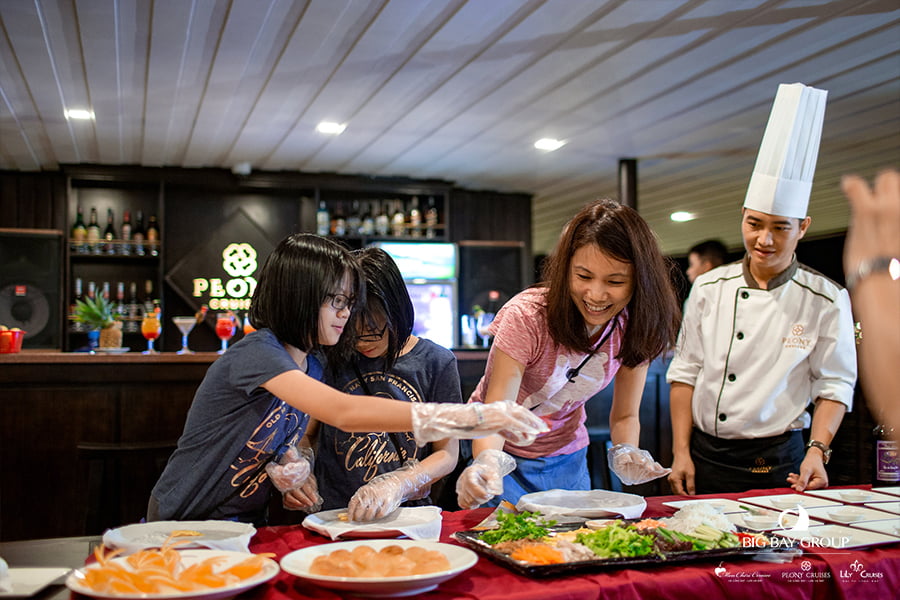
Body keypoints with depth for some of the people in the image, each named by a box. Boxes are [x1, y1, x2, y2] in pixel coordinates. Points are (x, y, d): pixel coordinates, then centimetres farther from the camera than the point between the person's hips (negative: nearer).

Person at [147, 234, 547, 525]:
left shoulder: (311, 366, 3)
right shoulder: (256, 353, -23)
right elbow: (344, 412, -38)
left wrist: (289, 469, -10)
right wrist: (474, 418, -41)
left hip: (244, 525, 7)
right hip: (187, 527, -7)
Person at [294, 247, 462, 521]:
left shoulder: (437, 363, -2)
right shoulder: (330, 360, 3)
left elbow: (447, 453, 0)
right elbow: (307, 433, 15)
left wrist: (396, 486, -17)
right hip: (331, 515, 0)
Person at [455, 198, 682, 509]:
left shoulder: (634, 329, -14)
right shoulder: (526, 316, -29)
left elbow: (624, 416, -3)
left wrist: (625, 453, -25)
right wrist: (487, 464, -52)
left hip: (567, 461, 4)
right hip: (506, 458, -4)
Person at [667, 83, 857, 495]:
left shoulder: (826, 300, -4)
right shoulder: (709, 288, 1)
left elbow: (834, 386, 1)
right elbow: (685, 373, 4)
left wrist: (817, 450, -13)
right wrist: (681, 452, 0)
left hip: (775, 465, -2)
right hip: (704, 457, 2)